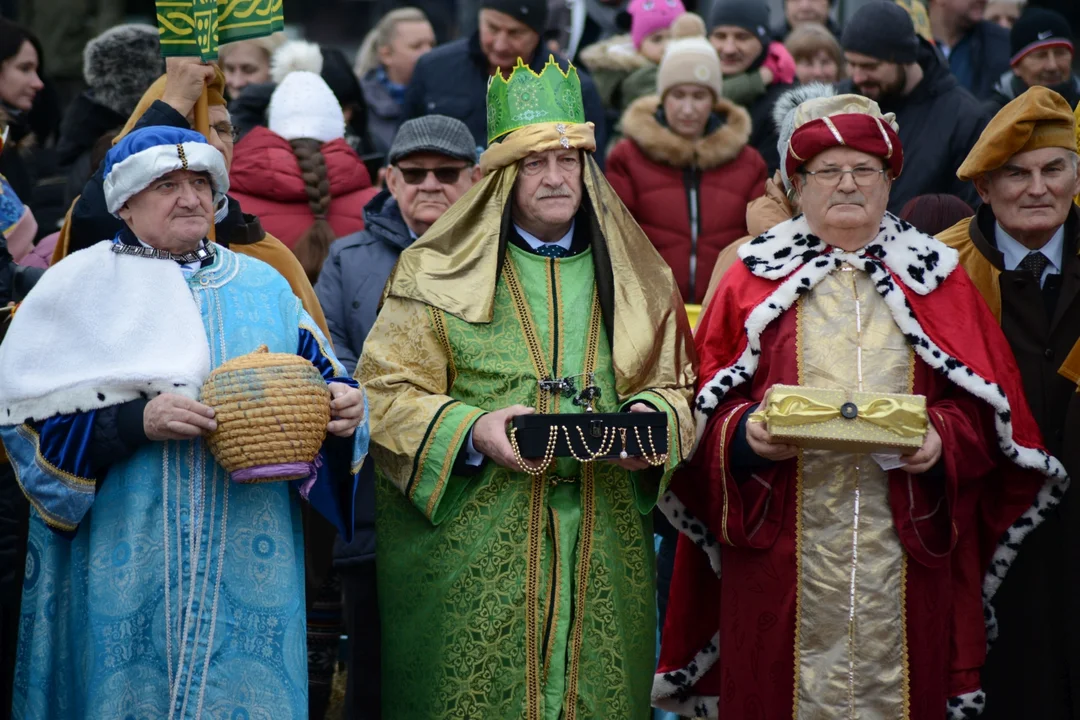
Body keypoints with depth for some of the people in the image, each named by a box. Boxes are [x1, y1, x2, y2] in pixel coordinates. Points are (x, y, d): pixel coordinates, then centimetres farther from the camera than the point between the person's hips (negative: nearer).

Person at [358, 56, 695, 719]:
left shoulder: (633, 277, 13)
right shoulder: (438, 274, 2)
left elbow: (674, 384, 16)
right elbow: (386, 393, -2)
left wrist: (653, 417, -7)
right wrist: (472, 431, -18)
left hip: (603, 553, 3)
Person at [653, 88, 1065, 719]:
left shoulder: (938, 279, 10)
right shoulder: (757, 278, 9)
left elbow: (989, 403, 6)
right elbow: (709, 401, 5)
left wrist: (944, 437, -13)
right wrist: (744, 432, -15)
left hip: (906, 543, 1)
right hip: (783, 544, 0)